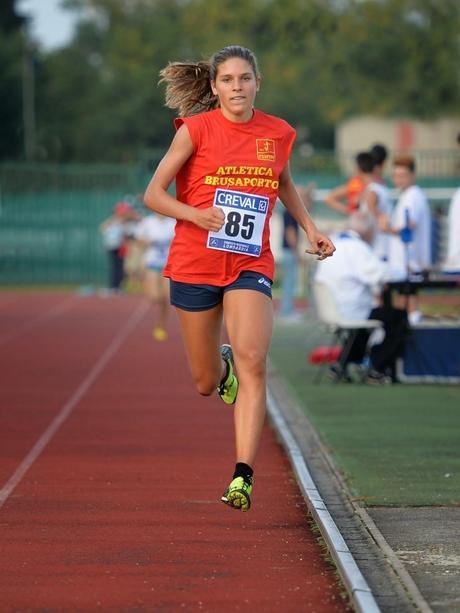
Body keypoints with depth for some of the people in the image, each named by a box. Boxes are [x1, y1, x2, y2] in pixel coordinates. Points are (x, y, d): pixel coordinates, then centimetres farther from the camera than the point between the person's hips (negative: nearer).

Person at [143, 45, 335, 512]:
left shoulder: (277, 134, 4)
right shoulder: (196, 129, -5)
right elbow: (153, 194, -4)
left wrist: (309, 227, 16)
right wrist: (195, 214, -21)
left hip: (251, 266, 1)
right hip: (194, 263, -1)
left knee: (252, 363, -21)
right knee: (206, 384, 9)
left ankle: (243, 477, -24)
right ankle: (222, 365, 48)